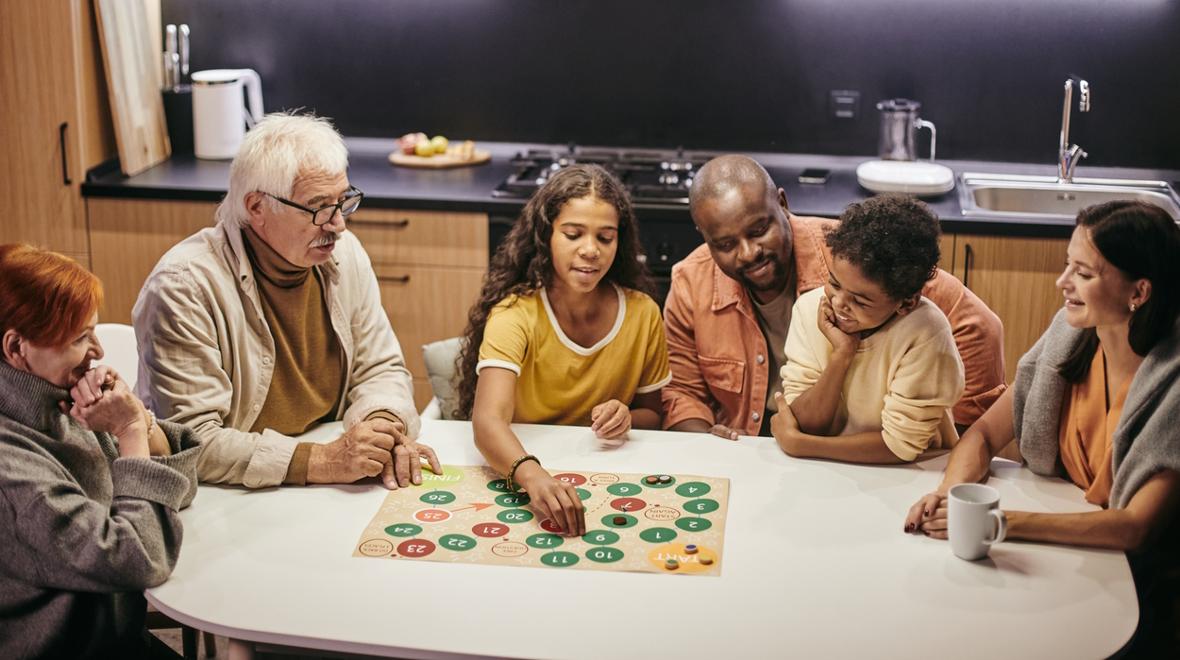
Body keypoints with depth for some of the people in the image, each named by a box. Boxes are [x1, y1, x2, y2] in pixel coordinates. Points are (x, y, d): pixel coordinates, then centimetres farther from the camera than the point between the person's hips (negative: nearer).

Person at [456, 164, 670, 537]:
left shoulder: (642, 314, -4)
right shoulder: (516, 313, -14)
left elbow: (652, 416, 12)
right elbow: (488, 420, -29)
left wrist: (628, 419, -13)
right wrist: (533, 475, -49)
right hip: (515, 475, -2)